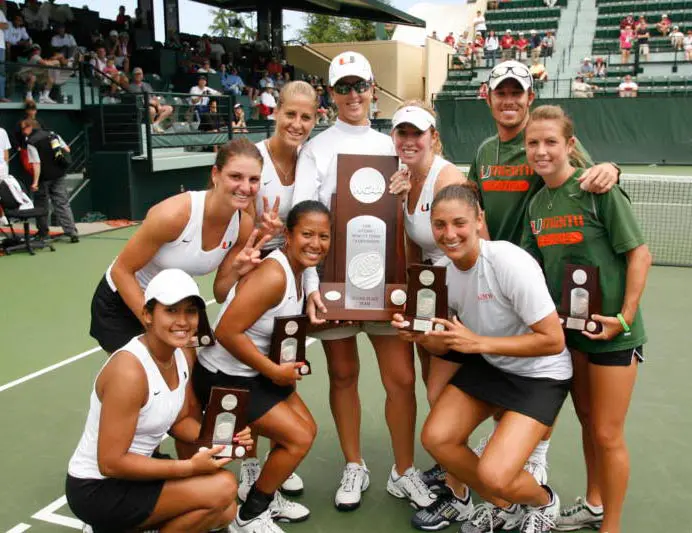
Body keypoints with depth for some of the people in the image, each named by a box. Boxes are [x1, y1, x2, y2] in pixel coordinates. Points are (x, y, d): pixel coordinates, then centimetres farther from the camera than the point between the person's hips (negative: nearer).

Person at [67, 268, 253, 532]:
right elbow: (110, 462, -26)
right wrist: (189, 467, -25)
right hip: (98, 490, -8)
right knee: (222, 487, -20)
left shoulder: (184, 359, -2)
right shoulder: (129, 371, -28)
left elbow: (181, 420, 9)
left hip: (131, 473, 8)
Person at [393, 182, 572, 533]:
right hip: (487, 364, 7)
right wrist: (419, 336, -20)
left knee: (493, 474, -18)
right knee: (435, 438, -3)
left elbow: (553, 341, -25)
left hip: (541, 374, -6)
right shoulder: (442, 269, -9)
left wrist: (478, 342, -29)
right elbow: (444, 345, 3)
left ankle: (544, 502, 20)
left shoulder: (510, 263, -29)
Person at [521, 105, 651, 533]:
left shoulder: (598, 189, -16)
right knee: (587, 421, 21)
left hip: (612, 329, -6)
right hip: (570, 326, 6)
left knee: (607, 433, 4)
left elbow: (640, 255, -15)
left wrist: (624, 319, -17)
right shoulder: (537, 204, 3)